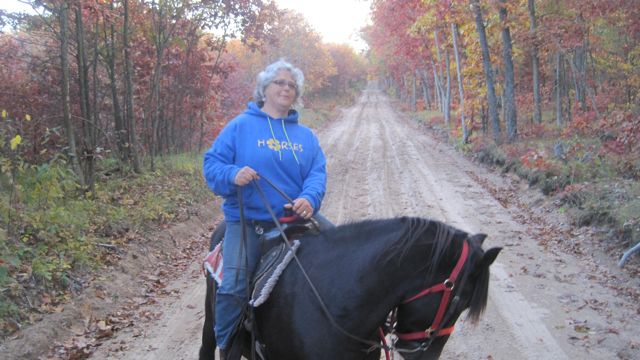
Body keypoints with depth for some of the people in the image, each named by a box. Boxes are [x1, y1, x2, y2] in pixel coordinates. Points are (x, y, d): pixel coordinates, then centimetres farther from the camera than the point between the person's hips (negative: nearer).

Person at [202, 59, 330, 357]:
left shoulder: (306, 135, 11)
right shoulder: (240, 126, 1)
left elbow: (317, 173, 0)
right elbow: (212, 164, -1)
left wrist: (309, 199, -22)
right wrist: (232, 175, -24)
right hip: (248, 221, -3)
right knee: (232, 287, -17)